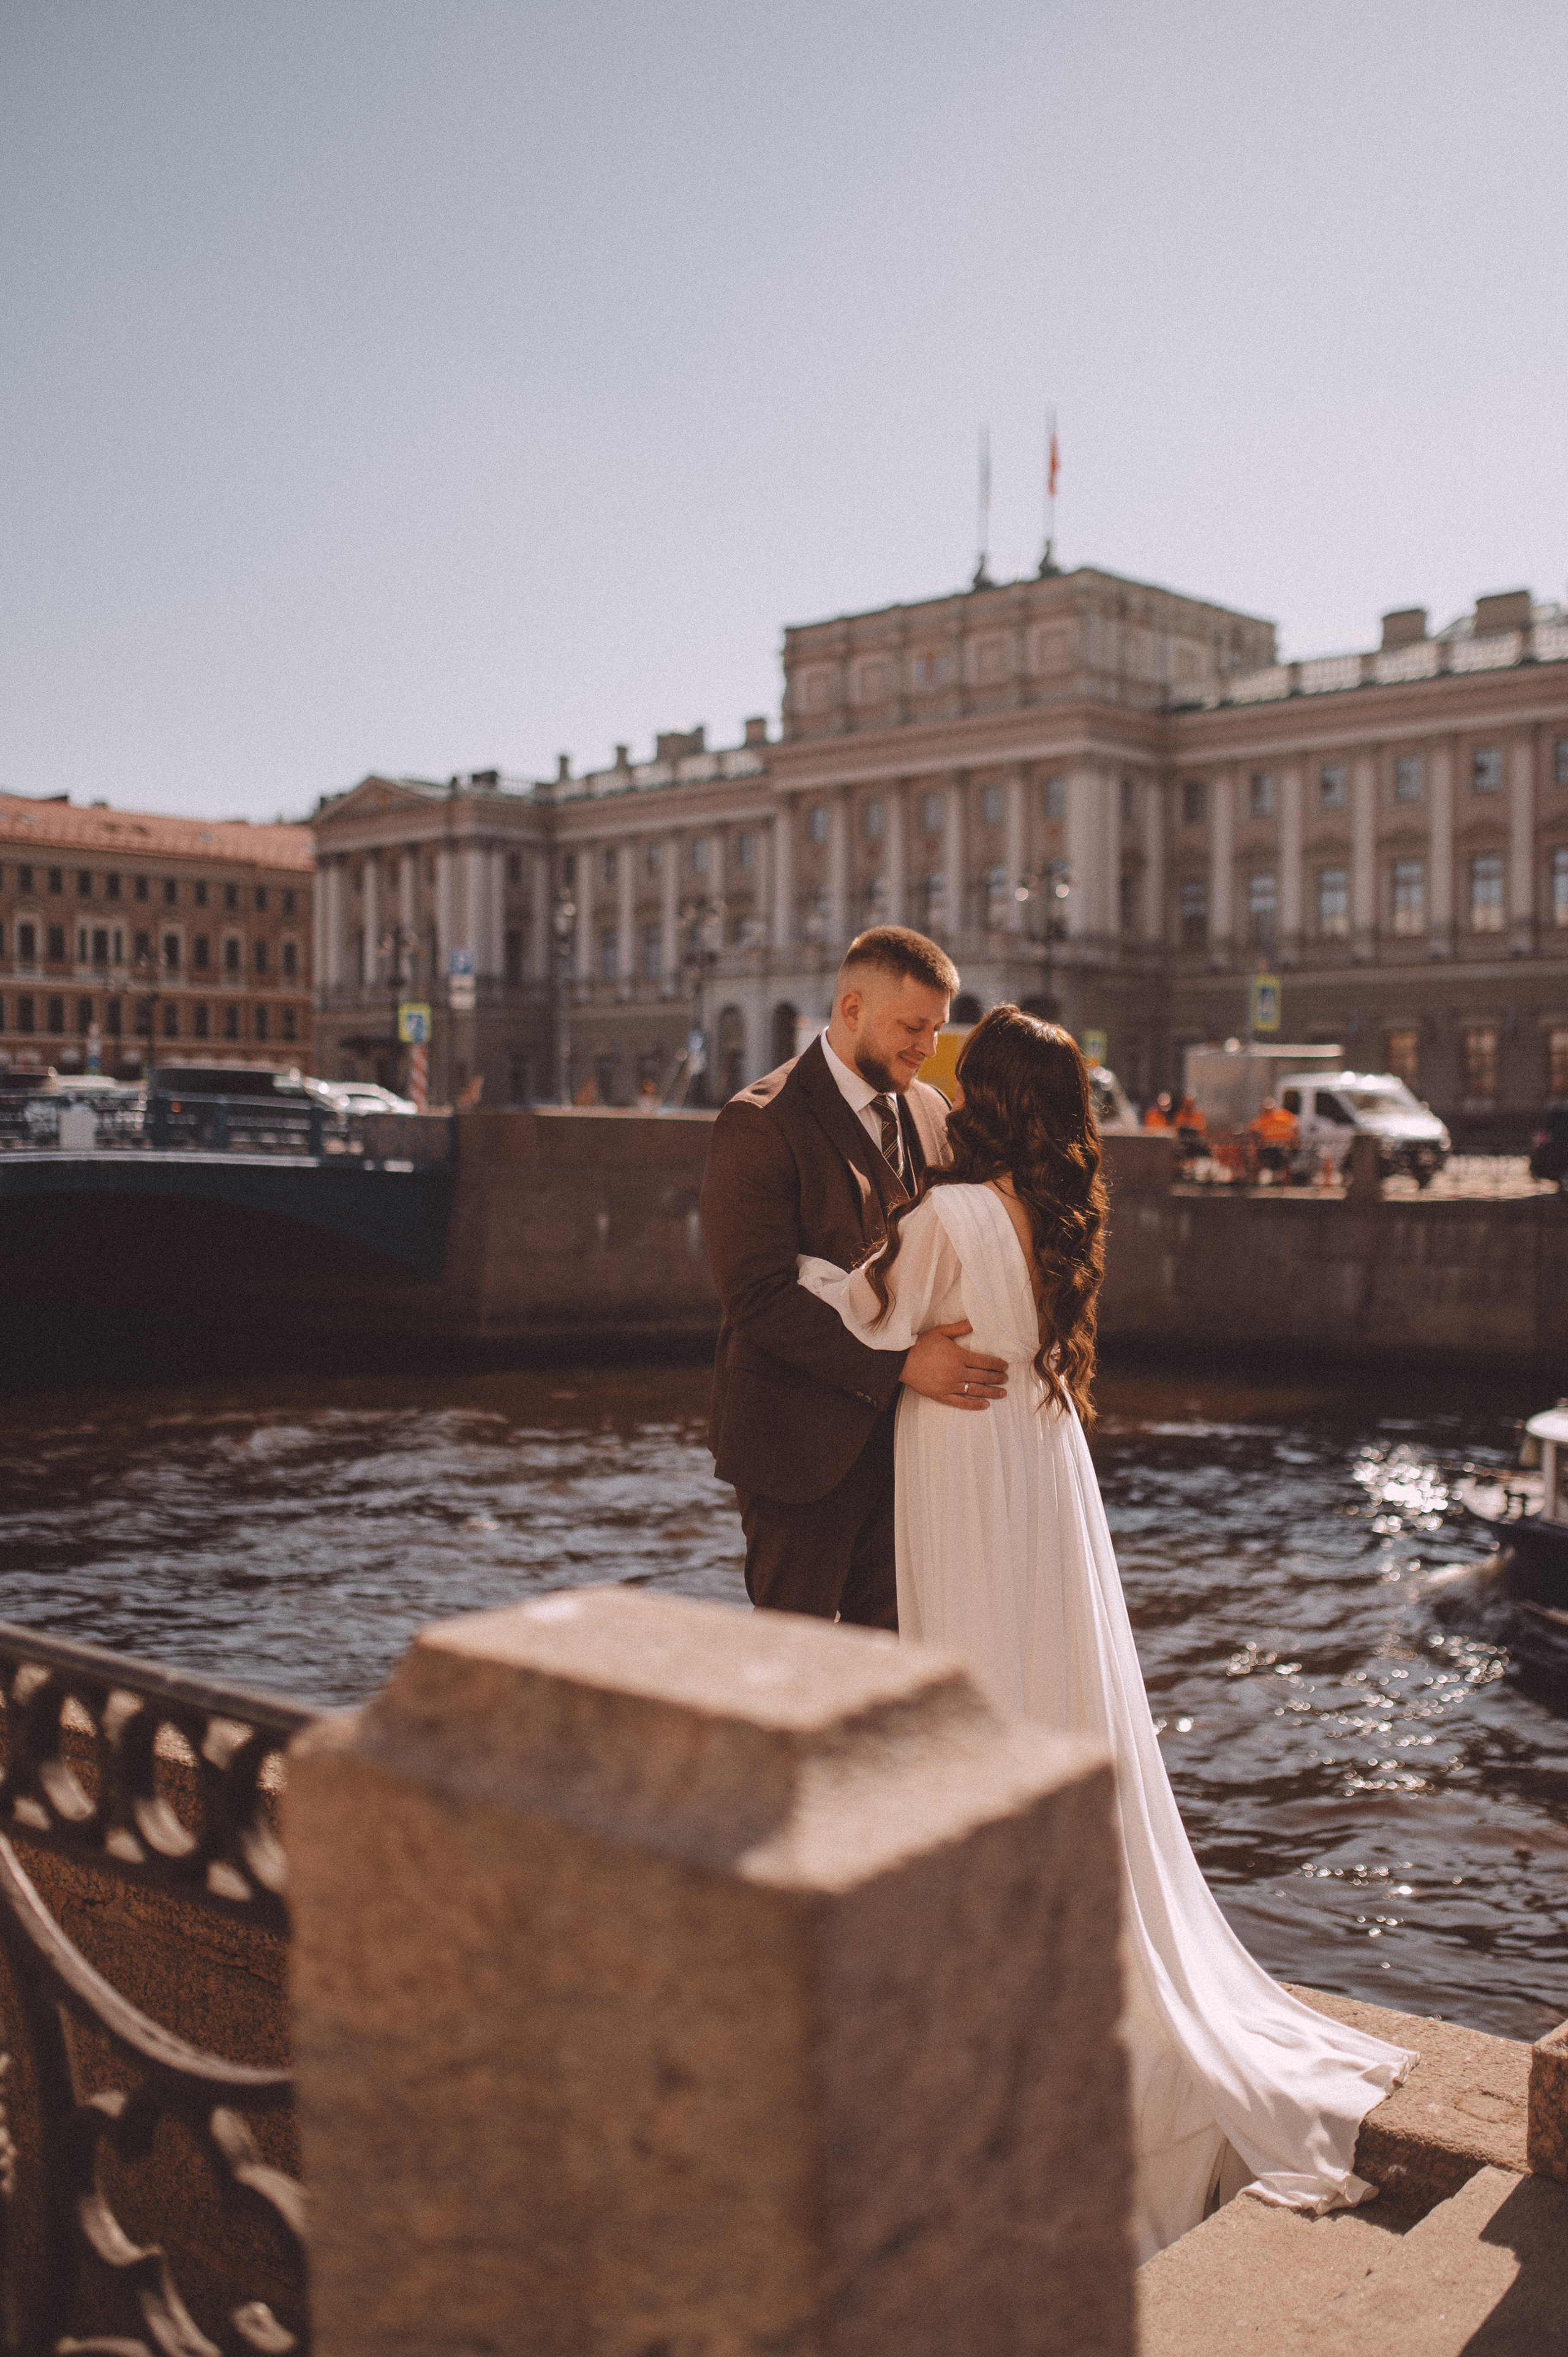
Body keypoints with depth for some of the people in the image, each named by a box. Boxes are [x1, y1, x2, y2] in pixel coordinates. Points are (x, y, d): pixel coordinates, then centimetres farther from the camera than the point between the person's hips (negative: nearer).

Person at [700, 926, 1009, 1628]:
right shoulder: (759, 1123, -14)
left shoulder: (928, 1111, 9)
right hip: (804, 1439, -6)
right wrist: (900, 1364, -27)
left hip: (904, 1434, 6)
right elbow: (759, 1296, -20)